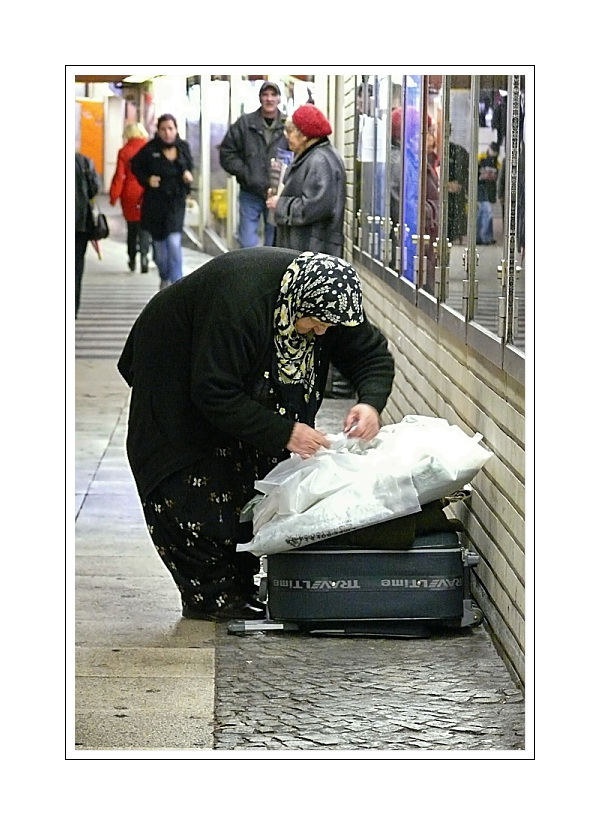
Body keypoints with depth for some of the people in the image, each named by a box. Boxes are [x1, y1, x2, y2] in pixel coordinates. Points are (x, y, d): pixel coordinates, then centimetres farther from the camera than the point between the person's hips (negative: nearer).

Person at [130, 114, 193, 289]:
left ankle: (176, 282, -11)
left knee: (174, 242, -15)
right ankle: (164, 278, 33)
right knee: (159, 242, 11)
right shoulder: (150, 150, -9)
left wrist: (188, 175, -6)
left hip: (176, 201, 0)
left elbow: (189, 167, 15)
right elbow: (135, 166, 4)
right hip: (155, 202, 0)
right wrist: (147, 179, -11)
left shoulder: (183, 147, -1)